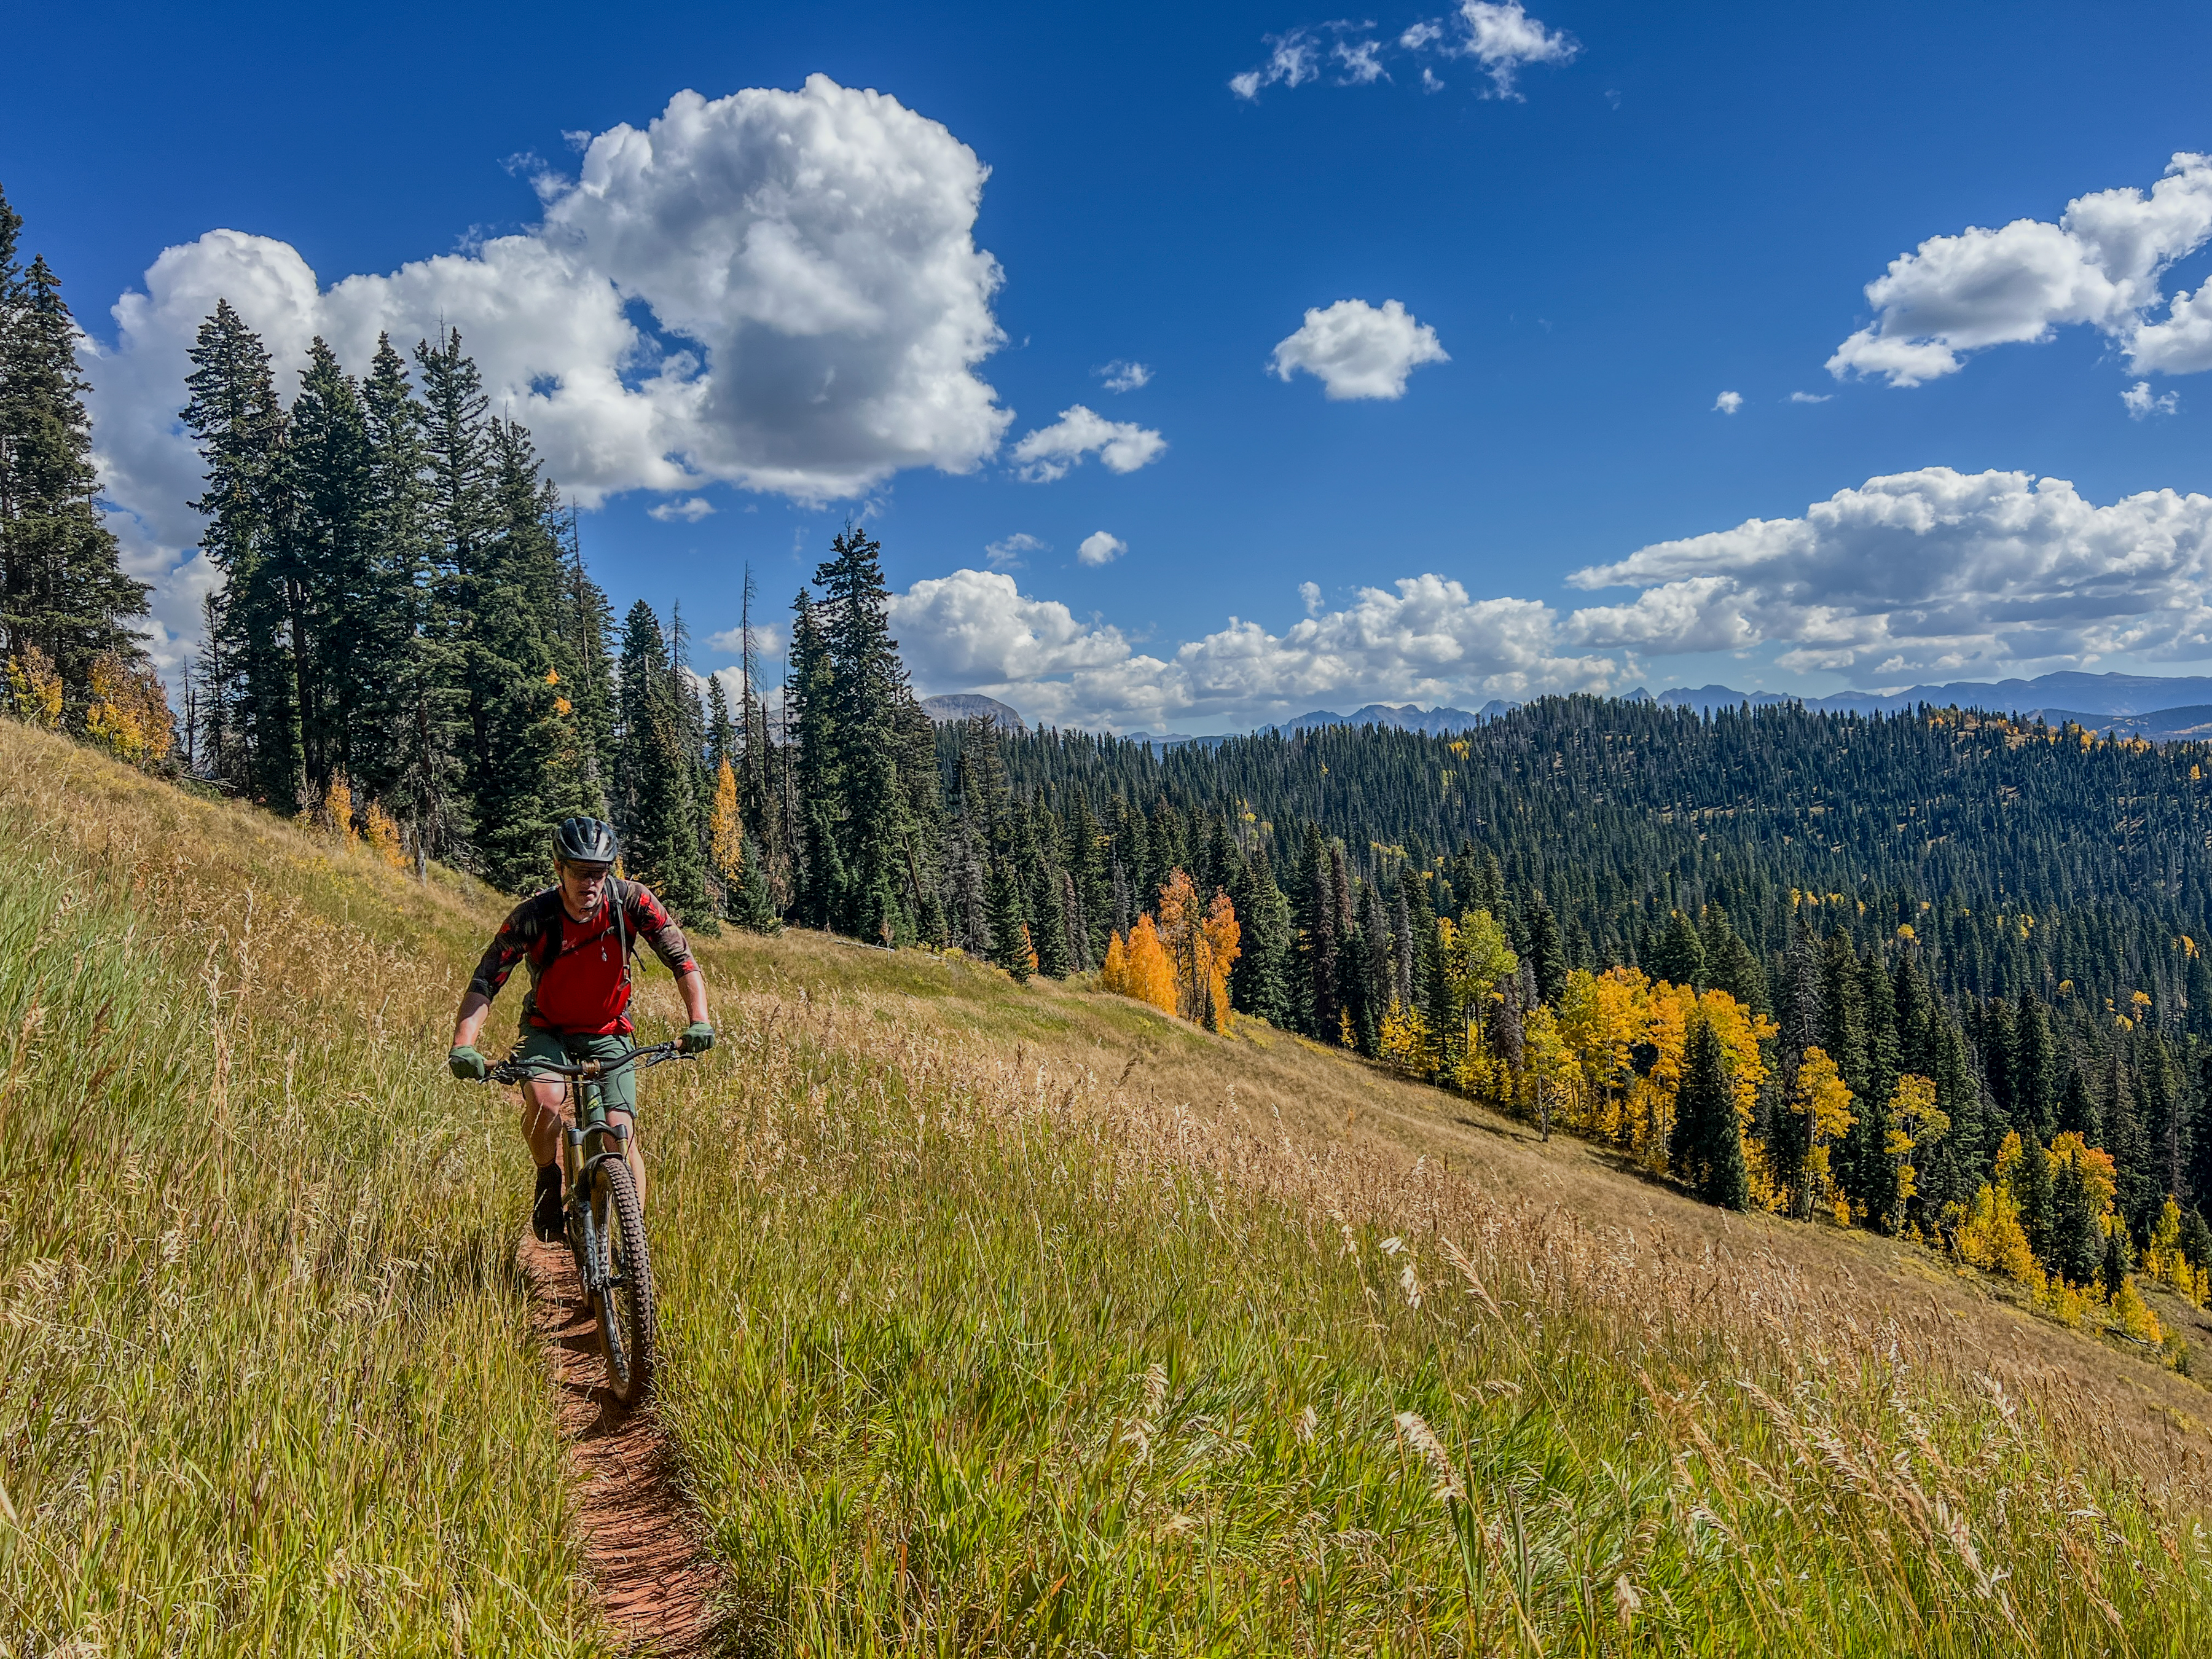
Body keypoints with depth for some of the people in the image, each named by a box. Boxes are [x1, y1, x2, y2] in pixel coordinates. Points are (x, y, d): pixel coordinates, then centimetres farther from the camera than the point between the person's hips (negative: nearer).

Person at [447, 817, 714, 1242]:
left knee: (621, 1135, -13)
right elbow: (484, 983, -23)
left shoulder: (631, 901, -21)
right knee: (544, 1099, -31)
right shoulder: (533, 915, -23)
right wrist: (463, 1046, -39)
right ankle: (549, 1179, 0)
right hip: (548, 1031, -1)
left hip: (608, 1033, 1)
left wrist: (699, 1021, -32)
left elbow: (682, 960, -18)